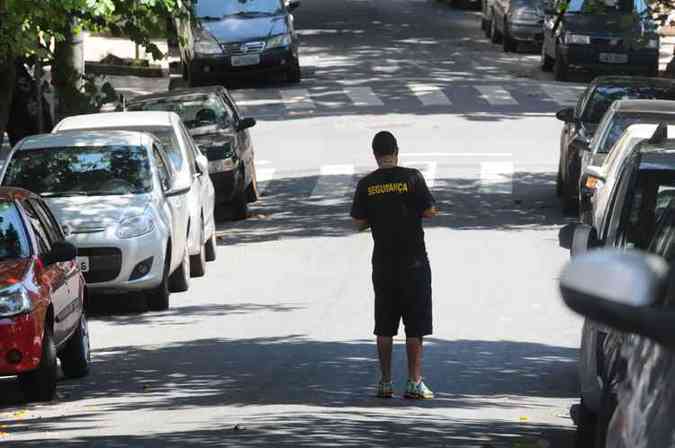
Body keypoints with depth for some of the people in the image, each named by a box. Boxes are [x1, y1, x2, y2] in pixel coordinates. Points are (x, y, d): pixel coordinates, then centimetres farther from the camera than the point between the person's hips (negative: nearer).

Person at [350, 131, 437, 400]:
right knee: (415, 326, 2)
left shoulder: (366, 185, 0)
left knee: (384, 327, 10)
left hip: (383, 263, 3)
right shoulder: (412, 178, -8)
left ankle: (385, 382, 11)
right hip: (413, 261, -2)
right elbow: (430, 212, -7)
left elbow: (359, 223, 1)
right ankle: (414, 383, -1)